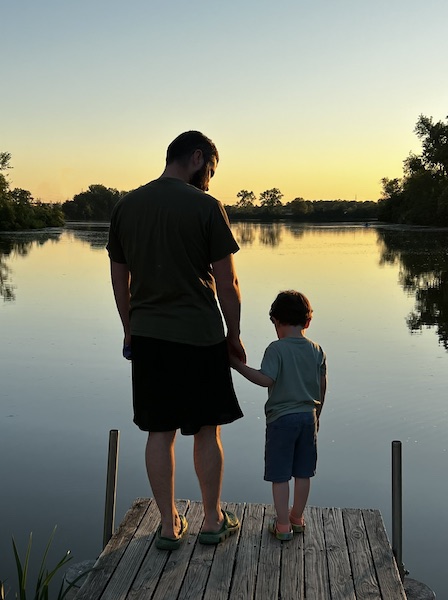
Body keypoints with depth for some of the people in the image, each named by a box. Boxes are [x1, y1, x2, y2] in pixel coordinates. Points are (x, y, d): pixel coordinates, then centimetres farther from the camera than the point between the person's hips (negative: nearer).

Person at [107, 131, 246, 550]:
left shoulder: (125, 206, 5)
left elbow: (119, 279, 10)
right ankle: (213, 521, 23)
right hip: (199, 336, -4)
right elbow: (227, 284, -9)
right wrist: (234, 335, 3)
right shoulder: (206, 207, -9)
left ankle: (169, 526, 20)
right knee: (207, 431, 10)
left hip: (147, 337, 4)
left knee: (159, 432, 10)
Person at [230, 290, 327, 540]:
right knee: (303, 473, 15)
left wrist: (238, 365, -17)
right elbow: (322, 387, 9)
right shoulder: (317, 351, 4)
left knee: (280, 475, 4)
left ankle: (283, 525, 10)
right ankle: (297, 518, 29)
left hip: (281, 418, -5)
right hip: (308, 416, 5)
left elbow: (267, 379, -22)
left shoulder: (276, 349, -13)